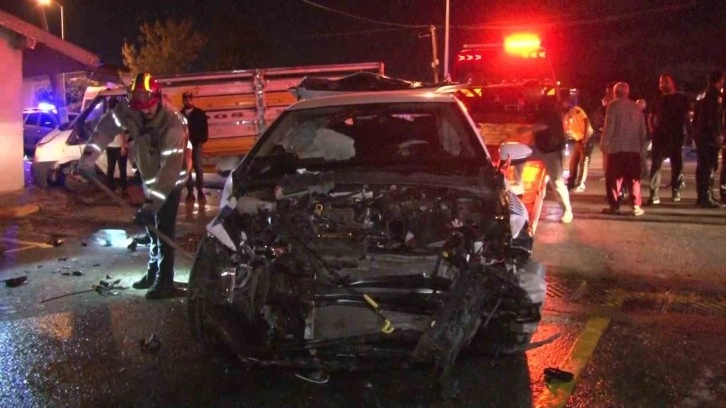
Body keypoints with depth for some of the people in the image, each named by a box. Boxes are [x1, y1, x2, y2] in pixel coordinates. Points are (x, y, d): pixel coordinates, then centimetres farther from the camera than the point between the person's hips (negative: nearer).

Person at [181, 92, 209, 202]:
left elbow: (205, 128, 3)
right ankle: (190, 191, 4)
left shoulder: (200, 113, 7)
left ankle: (200, 191, -1)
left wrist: (202, 140, -10)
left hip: (196, 144, -2)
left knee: (198, 167, -4)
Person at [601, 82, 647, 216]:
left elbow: (609, 127, -11)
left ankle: (614, 206, 1)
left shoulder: (613, 105, -2)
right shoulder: (636, 107, 13)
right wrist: (641, 146, 22)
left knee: (614, 177, 2)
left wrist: (605, 145, -7)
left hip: (616, 148, -4)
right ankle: (636, 206, 2)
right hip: (634, 148, 4)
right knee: (634, 178, 8)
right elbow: (643, 130, 14)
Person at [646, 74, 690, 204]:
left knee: (677, 164, 7)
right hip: (659, 135, 1)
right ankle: (654, 194, -10)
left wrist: (684, 129, -10)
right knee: (655, 164, -8)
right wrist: (651, 128, 2)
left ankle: (676, 191, 18)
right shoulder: (657, 99, 12)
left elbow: (686, 115, 3)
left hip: (676, 135, -1)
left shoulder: (681, 98, 5)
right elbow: (651, 116, 18)